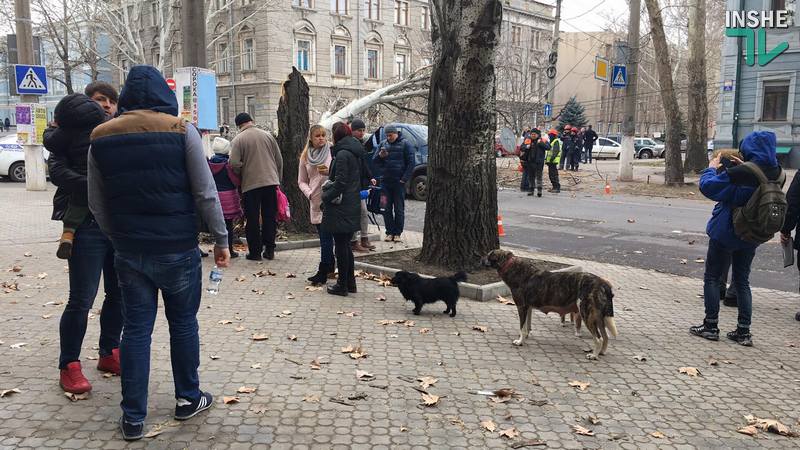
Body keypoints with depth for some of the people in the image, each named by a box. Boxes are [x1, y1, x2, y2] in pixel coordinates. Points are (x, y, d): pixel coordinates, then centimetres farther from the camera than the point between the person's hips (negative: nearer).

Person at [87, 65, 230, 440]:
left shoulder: (101, 137, 3)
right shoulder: (182, 131, -7)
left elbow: (96, 204, 7)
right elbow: (205, 194, -9)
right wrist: (221, 239, 0)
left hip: (129, 251, 3)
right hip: (178, 249, -2)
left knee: (136, 328, 9)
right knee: (183, 323, 13)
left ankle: (133, 417, 14)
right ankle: (187, 399, 26)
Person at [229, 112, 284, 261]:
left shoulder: (238, 140, -4)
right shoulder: (267, 135, 6)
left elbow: (234, 164, -13)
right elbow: (279, 160, 8)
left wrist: (242, 175, 7)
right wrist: (278, 179, 17)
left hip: (250, 184, -3)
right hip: (271, 181, 3)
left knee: (253, 219, 6)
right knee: (270, 217, 10)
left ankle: (255, 251, 10)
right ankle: (269, 250, 13)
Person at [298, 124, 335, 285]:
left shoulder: (332, 152, -4)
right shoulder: (305, 157, 10)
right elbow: (302, 181, 15)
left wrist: (329, 172, -19)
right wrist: (309, 193, -2)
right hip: (315, 202, 5)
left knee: (326, 238, -6)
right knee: (324, 237, 13)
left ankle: (323, 272, -2)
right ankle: (330, 266, 25)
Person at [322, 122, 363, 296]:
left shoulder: (342, 154, -16)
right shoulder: (354, 153, 13)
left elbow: (340, 183, -21)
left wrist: (326, 197, -10)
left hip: (341, 208, -9)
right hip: (353, 206, 9)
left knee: (341, 246, -1)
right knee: (345, 245, 17)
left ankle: (342, 285, 7)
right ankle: (350, 282, 23)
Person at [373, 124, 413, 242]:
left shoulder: (405, 144, -1)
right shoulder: (383, 144, 11)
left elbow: (411, 163, -4)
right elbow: (375, 161, 12)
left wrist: (404, 179, -12)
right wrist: (380, 156, -11)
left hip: (399, 182, -4)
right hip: (385, 181, 4)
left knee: (399, 209, 1)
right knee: (387, 208, 6)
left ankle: (397, 233, 8)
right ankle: (389, 232, 13)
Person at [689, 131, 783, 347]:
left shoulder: (740, 174, -24)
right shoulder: (775, 173, -2)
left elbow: (708, 186, -19)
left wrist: (712, 169, -2)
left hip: (725, 233, -6)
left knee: (712, 278, 8)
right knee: (742, 282, 15)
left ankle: (711, 326, 11)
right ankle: (744, 331, 15)